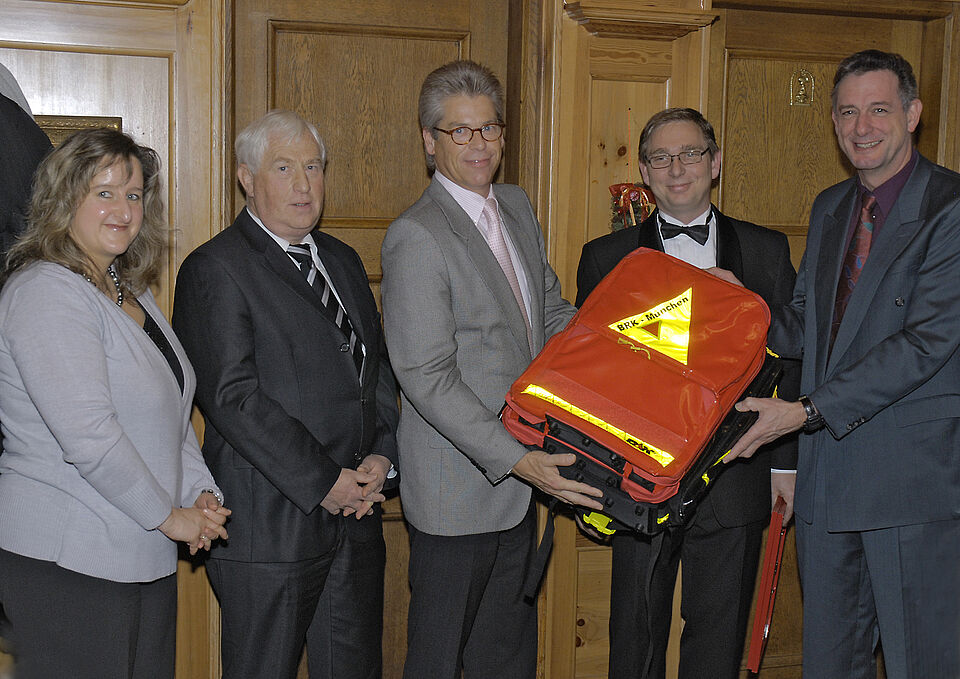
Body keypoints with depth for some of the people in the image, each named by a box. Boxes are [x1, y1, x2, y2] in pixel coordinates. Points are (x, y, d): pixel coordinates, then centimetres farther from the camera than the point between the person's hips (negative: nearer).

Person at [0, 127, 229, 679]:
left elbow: (173, 410, 19)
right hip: (67, 566, -9)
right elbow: (87, 436, -22)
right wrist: (168, 515, -13)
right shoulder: (45, 293, -15)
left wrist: (201, 491, 4)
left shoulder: (132, 290, 14)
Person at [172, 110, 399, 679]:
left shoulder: (343, 261, 16)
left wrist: (382, 456, -1)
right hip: (270, 522, -7)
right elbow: (233, 398, -16)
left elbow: (379, 368, 16)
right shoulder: (215, 269, -8)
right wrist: (324, 482, -16)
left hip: (355, 515, 7)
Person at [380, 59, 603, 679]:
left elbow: (552, 313, 19)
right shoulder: (417, 238, -17)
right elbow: (428, 378, -21)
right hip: (459, 484, -8)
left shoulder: (517, 206, 9)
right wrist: (517, 460, -25)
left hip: (521, 475, 8)